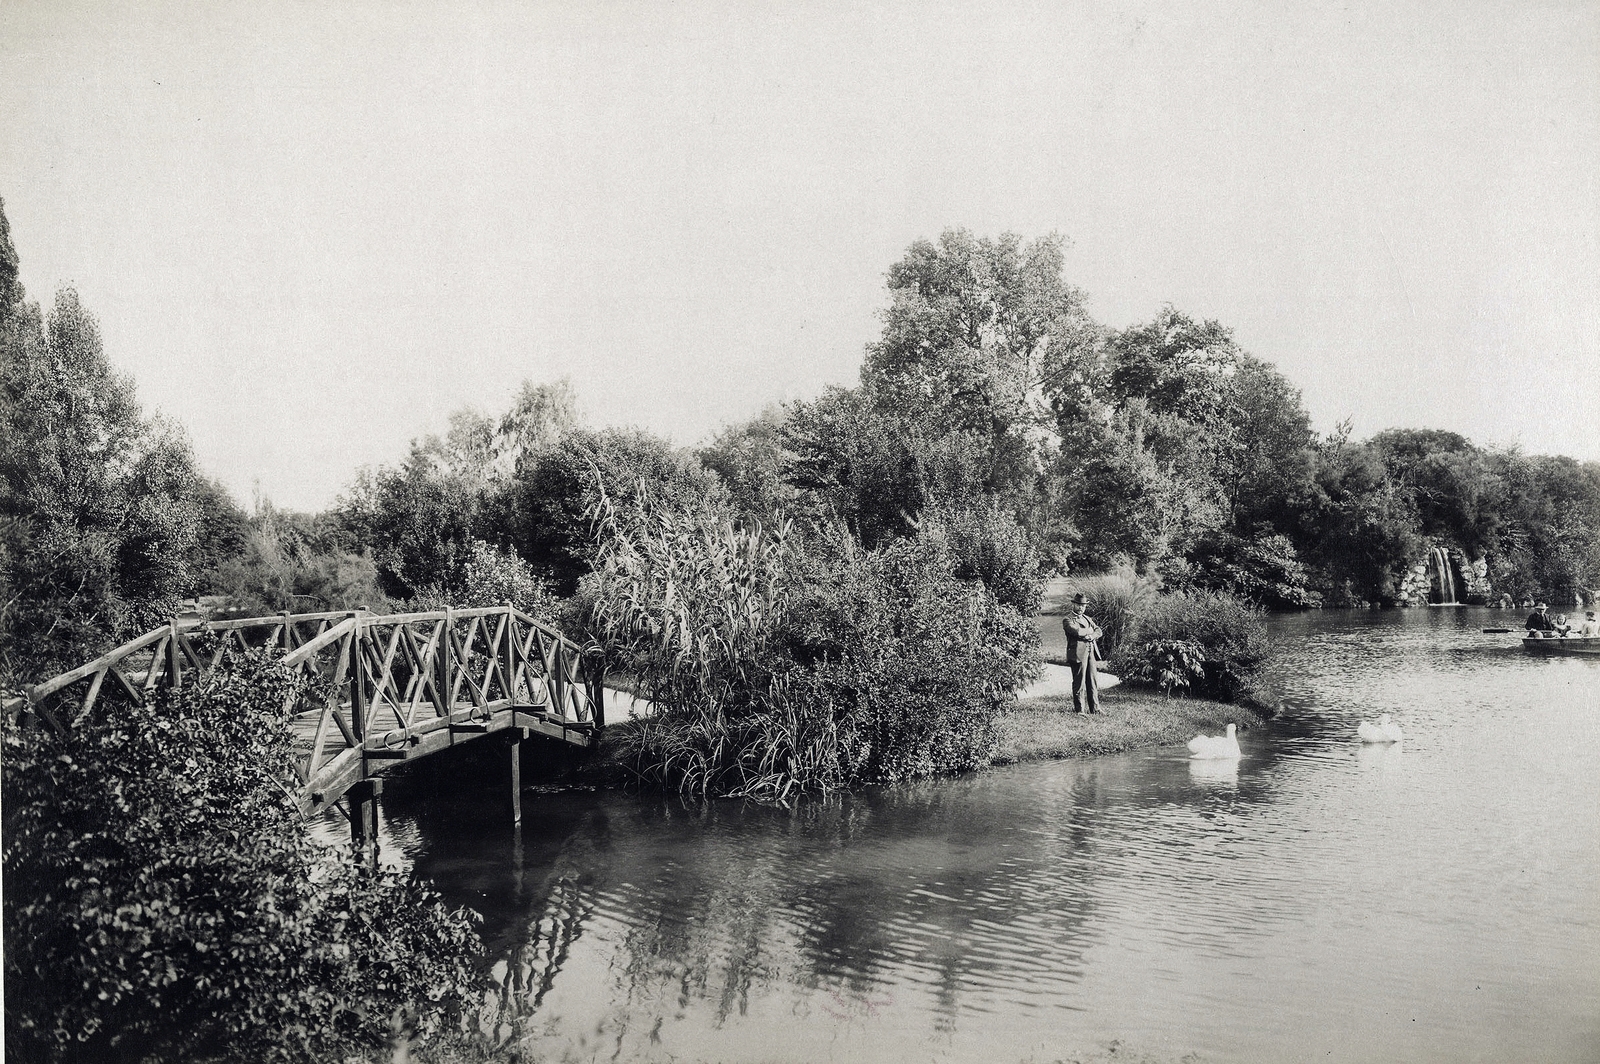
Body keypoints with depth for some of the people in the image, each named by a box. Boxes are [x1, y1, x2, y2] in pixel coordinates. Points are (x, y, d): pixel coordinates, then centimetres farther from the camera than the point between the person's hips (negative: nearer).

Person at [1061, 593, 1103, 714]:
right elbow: (1077, 631, -20)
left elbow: (1098, 631, 12)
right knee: (1079, 683, -3)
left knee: (1093, 682, 7)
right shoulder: (1067, 620, -3)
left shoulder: (1087, 618, 22)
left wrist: (1091, 636, -10)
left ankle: (1094, 708, 13)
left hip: (1090, 652, 7)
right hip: (1078, 654, -7)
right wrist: (1090, 630, -4)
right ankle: (1079, 709, 4)